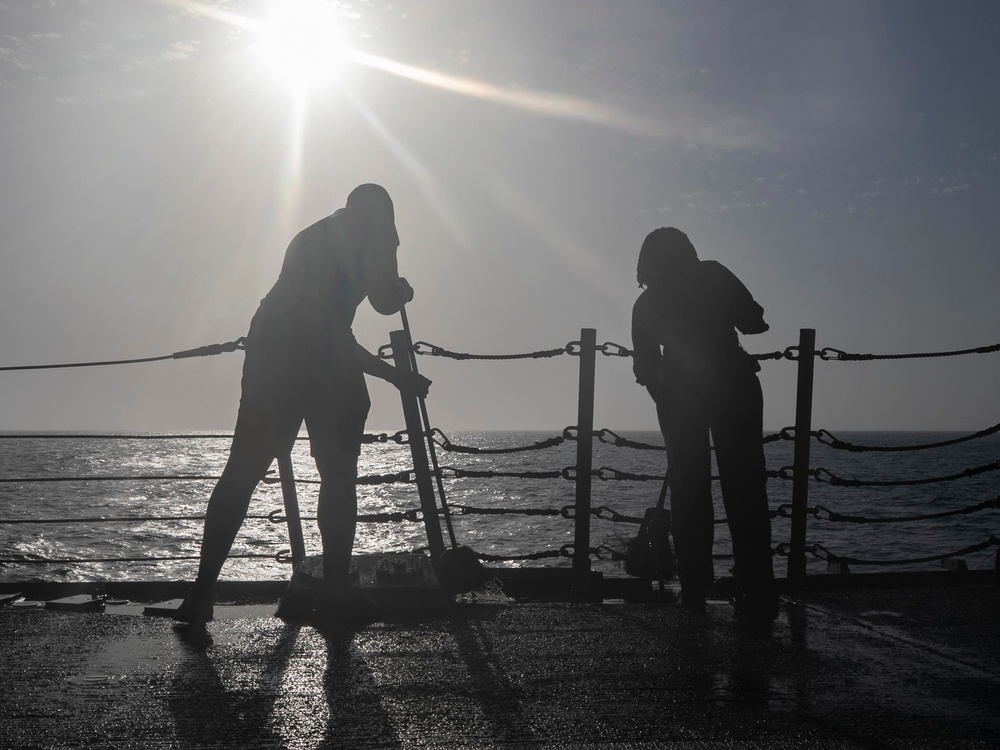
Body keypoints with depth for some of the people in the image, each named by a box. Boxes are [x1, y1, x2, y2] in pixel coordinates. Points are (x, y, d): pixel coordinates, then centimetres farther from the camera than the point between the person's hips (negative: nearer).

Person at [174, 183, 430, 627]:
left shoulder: (312, 236, 33)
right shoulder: (372, 230, 11)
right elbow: (386, 302, 2)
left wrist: (395, 375, 38)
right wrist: (403, 289, 25)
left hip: (269, 351, 6)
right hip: (322, 365, -6)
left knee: (243, 471, 3)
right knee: (338, 476, 5)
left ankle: (202, 592, -4)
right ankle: (335, 591, 3)